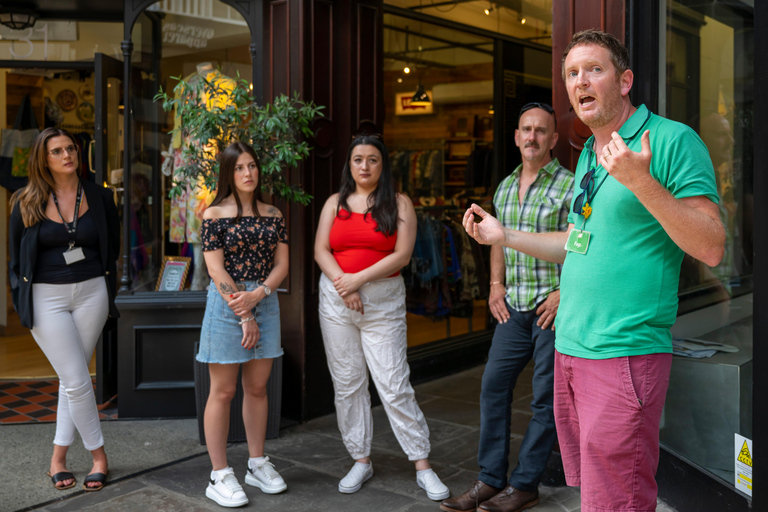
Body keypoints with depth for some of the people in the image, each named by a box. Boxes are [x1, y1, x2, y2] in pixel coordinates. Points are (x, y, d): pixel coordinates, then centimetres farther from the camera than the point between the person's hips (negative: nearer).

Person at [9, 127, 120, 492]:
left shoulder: (99, 197, 2)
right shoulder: (26, 203, -1)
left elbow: (113, 245, 14)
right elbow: (16, 257, 9)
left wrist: (103, 278, 7)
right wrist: (31, 284, 3)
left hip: (91, 293, 2)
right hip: (46, 297, -2)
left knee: (71, 378, 8)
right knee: (77, 381, -5)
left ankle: (58, 458, 20)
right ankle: (98, 455, 11)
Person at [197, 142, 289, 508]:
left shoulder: (272, 215, 9)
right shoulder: (214, 215, -3)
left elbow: (282, 264, 5)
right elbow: (216, 270, -9)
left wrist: (257, 295, -13)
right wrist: (244, 316, -13)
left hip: (266, 301, 4)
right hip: (226, 303, -4)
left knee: (258, 387, 11)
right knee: (223, 391, 1)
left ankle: (257, 464, 24)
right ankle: (219, 476, 10)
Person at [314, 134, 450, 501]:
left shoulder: (399, 204, 3)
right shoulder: (335, 203, 11)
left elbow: (402, 254, -7)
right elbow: (321, 251, 3)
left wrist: (359, 279, -14)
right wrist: (343, 285, -12)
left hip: (383, 302, -3)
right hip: (337, 301, 3)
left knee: (394, 385, -5)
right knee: (347, 384, 7)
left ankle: (423, 466, 4)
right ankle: (361, 461, 20)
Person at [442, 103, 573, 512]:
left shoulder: (569, 186, -7)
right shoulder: (505, 187, 13)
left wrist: (563, 294, -17)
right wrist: (496, 286, 13)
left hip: (554, 307, -6)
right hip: (515, 307, 6)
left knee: (545, 397, 2)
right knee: (493, 385, 6)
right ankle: (490, 479, 16)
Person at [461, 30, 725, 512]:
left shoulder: (673, 139, -9)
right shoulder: (589, 154, 16)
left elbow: (711, 249, -16)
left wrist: (641, 183, -26)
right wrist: (504, 235, 18)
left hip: (624, 353, -8)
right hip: (569, 346, 8)